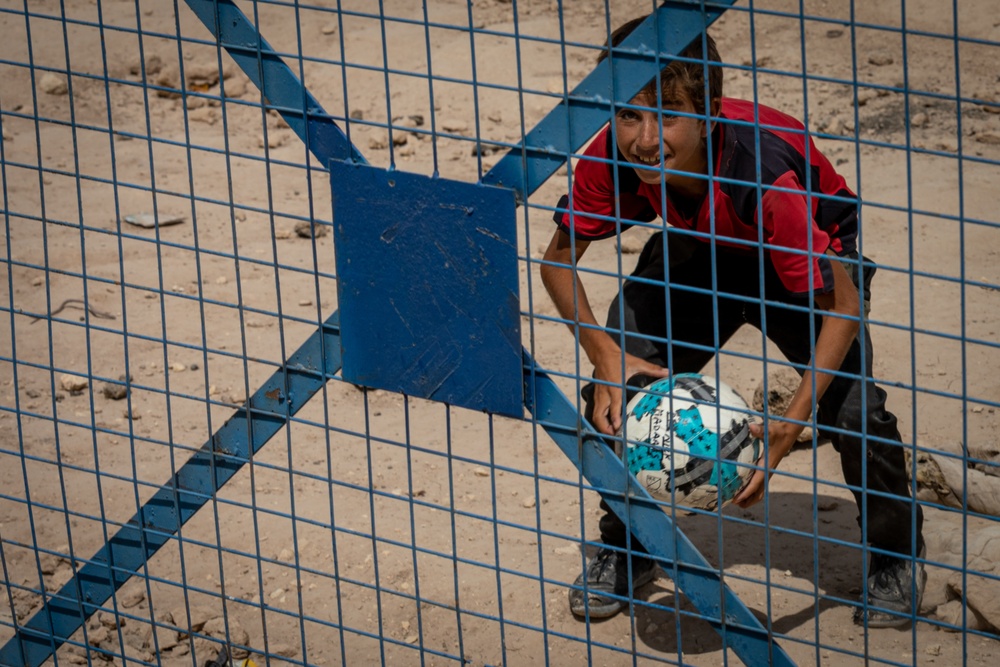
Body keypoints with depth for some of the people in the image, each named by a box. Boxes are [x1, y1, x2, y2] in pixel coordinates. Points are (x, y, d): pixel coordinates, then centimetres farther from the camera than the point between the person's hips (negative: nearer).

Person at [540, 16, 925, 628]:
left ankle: (896, 558, 9)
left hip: (810, 261, -4)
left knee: (849, 403, -21)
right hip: (699, 254, 4)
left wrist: (790, 426, -45)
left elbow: (842, 305, -36)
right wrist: (605, 352, -28)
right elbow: (559, 259, -12)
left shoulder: (764, 173, -42)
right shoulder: (612, 158, -30)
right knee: (617, 389, -10)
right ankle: (627, 552, 18)